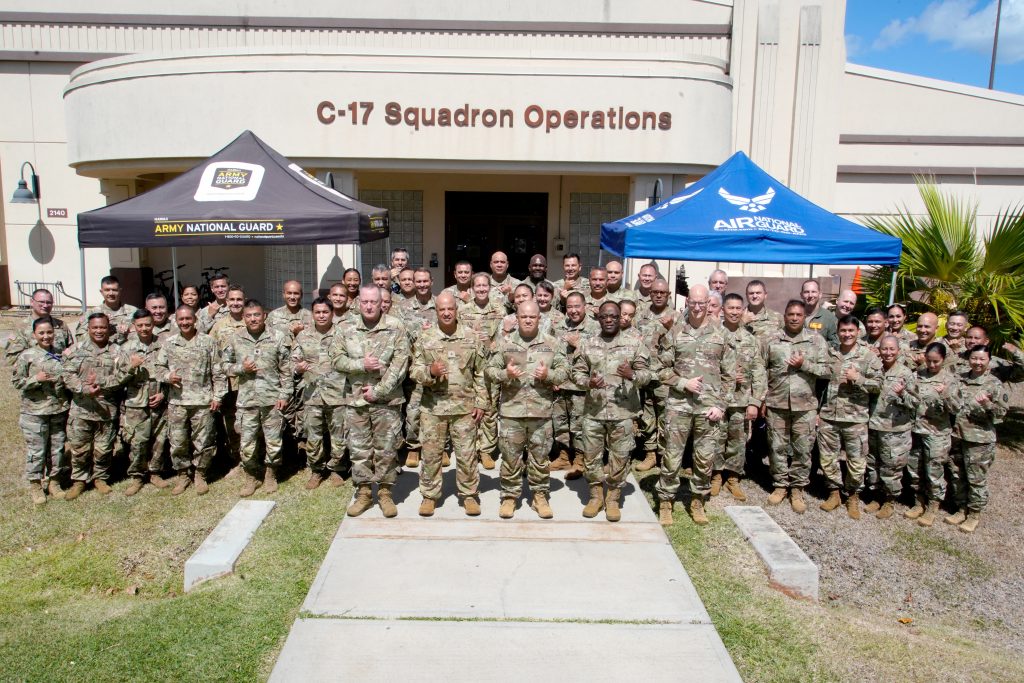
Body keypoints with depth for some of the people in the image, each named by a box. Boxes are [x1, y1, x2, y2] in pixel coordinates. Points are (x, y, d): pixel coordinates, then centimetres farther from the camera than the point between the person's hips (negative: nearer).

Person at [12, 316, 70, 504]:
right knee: (36, 450, 3)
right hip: (35, 412, -4)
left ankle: (54, 482, 26)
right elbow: (16, 381, -4)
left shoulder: (60, 355, 7)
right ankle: (35, 486, 17)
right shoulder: (26, 356, -6)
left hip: (59, 411, 4)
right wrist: (36, 379, -18)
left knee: (58, 449, 11)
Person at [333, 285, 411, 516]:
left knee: (386, 449, 5)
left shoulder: (396, 329, -4)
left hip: (387, 402, -3)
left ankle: (385, 492, 19)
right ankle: (363, 492, 23)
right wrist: (361, 365, -14)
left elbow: (399, 365, -10)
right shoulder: (347, 330, 6)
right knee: (359, 449, 9)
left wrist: (379, 391, -14)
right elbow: (336, 358, 2)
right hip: (356, 401, 3)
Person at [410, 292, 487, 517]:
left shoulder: (470, 337, 3)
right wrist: (430, 371, -19)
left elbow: (480, 374, 5)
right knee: (431, 453, 7)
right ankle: (429, 495, 21)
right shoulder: (425, 338, 2)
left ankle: (468, 494, 21)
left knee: (466, 454, 6)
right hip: (433, 407, 0)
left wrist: (480, 403, 1)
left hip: (465, 406, 0)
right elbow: (415, 371, 2)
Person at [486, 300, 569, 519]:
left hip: (541, 410, 0)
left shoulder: (551, 343, 5)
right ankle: (510, 496, 20)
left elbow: (564, 369, 5)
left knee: (540, 456, 9)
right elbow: (489, 370, 4)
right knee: (510, 455, 7)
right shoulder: (504, 342, 3)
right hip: (511, 409, 0)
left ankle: (540, 495, 23)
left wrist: (549, 374, -14)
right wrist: (505, 373, -15)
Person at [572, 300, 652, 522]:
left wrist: (632, 375, -21)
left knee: (619, 456, 6)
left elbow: (646, 373, 1)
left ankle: (613, 498, 22)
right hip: (593, 410, 1)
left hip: (623, 411, -1)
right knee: (591, 455, 8)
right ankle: (596, 495, 25)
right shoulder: (587, 344, 6)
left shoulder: (633, 344, 1)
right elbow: (577, 372, 6)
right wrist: (588, 382, -15)